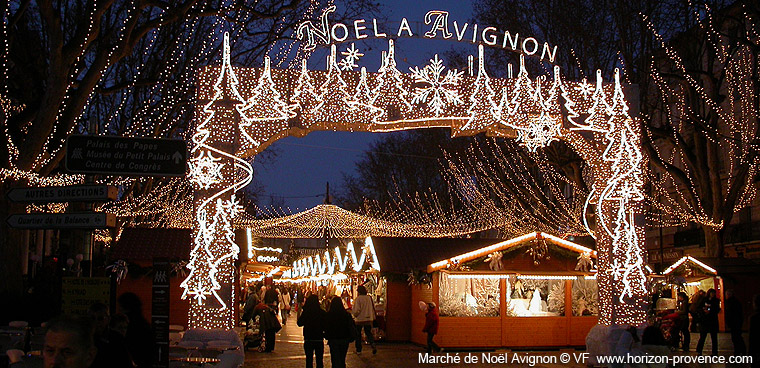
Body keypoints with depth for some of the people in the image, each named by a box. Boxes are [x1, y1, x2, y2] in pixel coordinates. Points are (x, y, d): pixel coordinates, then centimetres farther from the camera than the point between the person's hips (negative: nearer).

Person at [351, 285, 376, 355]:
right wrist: (373, 317, 19)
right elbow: (373, 308, 9)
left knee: (358, 334, 9)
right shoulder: (369, 298, 3)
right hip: (369, 319, 4)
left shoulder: (358, 299, -13)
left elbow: (357, 310, -17)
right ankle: (373, 344, -14)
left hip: (360, 320, -4)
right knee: (368, 333, 12)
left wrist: (355, 315, 4)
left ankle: (358, 350, 13)